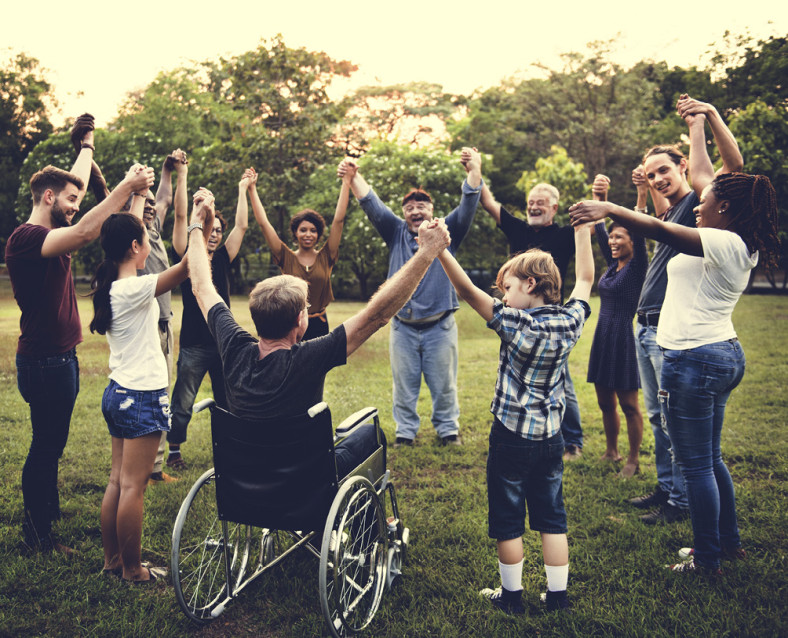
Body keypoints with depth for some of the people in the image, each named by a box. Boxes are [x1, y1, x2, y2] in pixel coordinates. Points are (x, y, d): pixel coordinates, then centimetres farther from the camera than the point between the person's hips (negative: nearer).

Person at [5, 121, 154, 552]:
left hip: (60, 358, 10)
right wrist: (125, 188, -32)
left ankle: (49, 513, 32)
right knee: (46, 445, 0)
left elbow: (75, 183, 24)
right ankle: (37, 533, 13)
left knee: (51, 444, 18)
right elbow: (86, 233, -34)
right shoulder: (26, 238, -18)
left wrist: (87, 144, 33)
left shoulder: (50, 234, 10)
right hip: (44, 362, -10)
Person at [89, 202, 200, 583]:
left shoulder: (110, 286, 6)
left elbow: (127, 230, 20)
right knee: (132, 487, 1)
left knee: (118, 481, 15)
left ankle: (112, 559, 26)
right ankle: (132, 570, 12)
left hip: (118, 393, 9)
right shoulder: (133, 289, -19)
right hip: (142, 398, -9)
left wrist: (139, 192, 26)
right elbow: (189, 265, -27)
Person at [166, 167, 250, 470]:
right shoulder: (187, 257, -2)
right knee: (183, 403, 6)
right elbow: (180, 216, -8)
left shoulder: (223, 259, 8)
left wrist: (243, 188, 16)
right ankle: (173, 450, 22)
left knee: (227, 401, 13)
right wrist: (182, 175, -11)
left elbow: (242, 225, 10)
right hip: (194, 345, -4)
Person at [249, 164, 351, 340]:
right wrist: (252, 189, -3)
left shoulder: (325, 257, 2)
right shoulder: (287, 258, 1)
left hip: (319, 326, 1)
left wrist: (346, 181, -5)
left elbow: (338, 220, -2)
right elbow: (263, 223, -2)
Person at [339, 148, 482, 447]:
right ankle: (405, 431, 23)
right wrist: (354, 177, -16)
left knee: (443, 383, 9)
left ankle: (448, 429, 24)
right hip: (403, 327, 1)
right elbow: (372, 205, -1)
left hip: (439, 326, -1)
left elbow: (468, 207, -9)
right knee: (404, 383, 9)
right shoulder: (396, 232, 8)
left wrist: (474, 171, -25)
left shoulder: (446, 233, 4)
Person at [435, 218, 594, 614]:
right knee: (552, 518, 16)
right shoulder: (570, 322, -4)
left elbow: (469, 292, -25)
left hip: (511, 437, -5)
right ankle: (558, 596, 24)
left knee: (508, 520, 10)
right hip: (551, 437, 5)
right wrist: (582, 229, 18)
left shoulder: (516, 324, -18)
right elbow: (585, 279, 12)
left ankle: (512, 596, 22)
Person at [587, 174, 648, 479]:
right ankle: (611, 451, 30)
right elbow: (599, 228, 9)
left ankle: (633, 460, 14)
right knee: (605, 401, 14)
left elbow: (640, 230, -20)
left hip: (625, 338, -7)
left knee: (628, 404, 2)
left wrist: (641, 192, -27)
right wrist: (599, 198, -1)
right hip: (603, 337, 7)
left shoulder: (637, 267, -7)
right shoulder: (612, 265, 10)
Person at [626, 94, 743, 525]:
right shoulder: (668, 213, 19)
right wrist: (646, 188, 28)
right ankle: (665, 487, 26)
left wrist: (709, 114, -23)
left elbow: (733, 163, -20)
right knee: (658, 416, 15)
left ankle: (681, 501, 7)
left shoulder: (697, 203, -4)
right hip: (646, 327, 9)